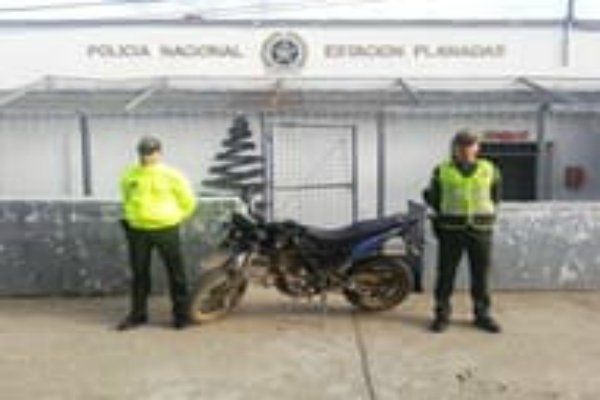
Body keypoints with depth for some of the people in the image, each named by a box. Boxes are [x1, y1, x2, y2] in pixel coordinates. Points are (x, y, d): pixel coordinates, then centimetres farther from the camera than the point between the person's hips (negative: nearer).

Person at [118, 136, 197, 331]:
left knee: (176, 273, 1)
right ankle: (138, 313, 22)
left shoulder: (171, 175, -5)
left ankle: (181, 313, 10)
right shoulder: (129, 175, 6)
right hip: (138, 231, 3)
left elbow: (188, 202, 5)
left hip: (166, 230, -3)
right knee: (139, 274, 11)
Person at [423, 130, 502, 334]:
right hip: (451, 230, -1)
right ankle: (442, 315, 10)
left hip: (480, 230, 1)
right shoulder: (442, 171, 0)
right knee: (446, 274, 1)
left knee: (480, 275, 5)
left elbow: (494, 196, 18)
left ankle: (482, 315, 16)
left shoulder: (489, 170, 4)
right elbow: (433, 196, 15)